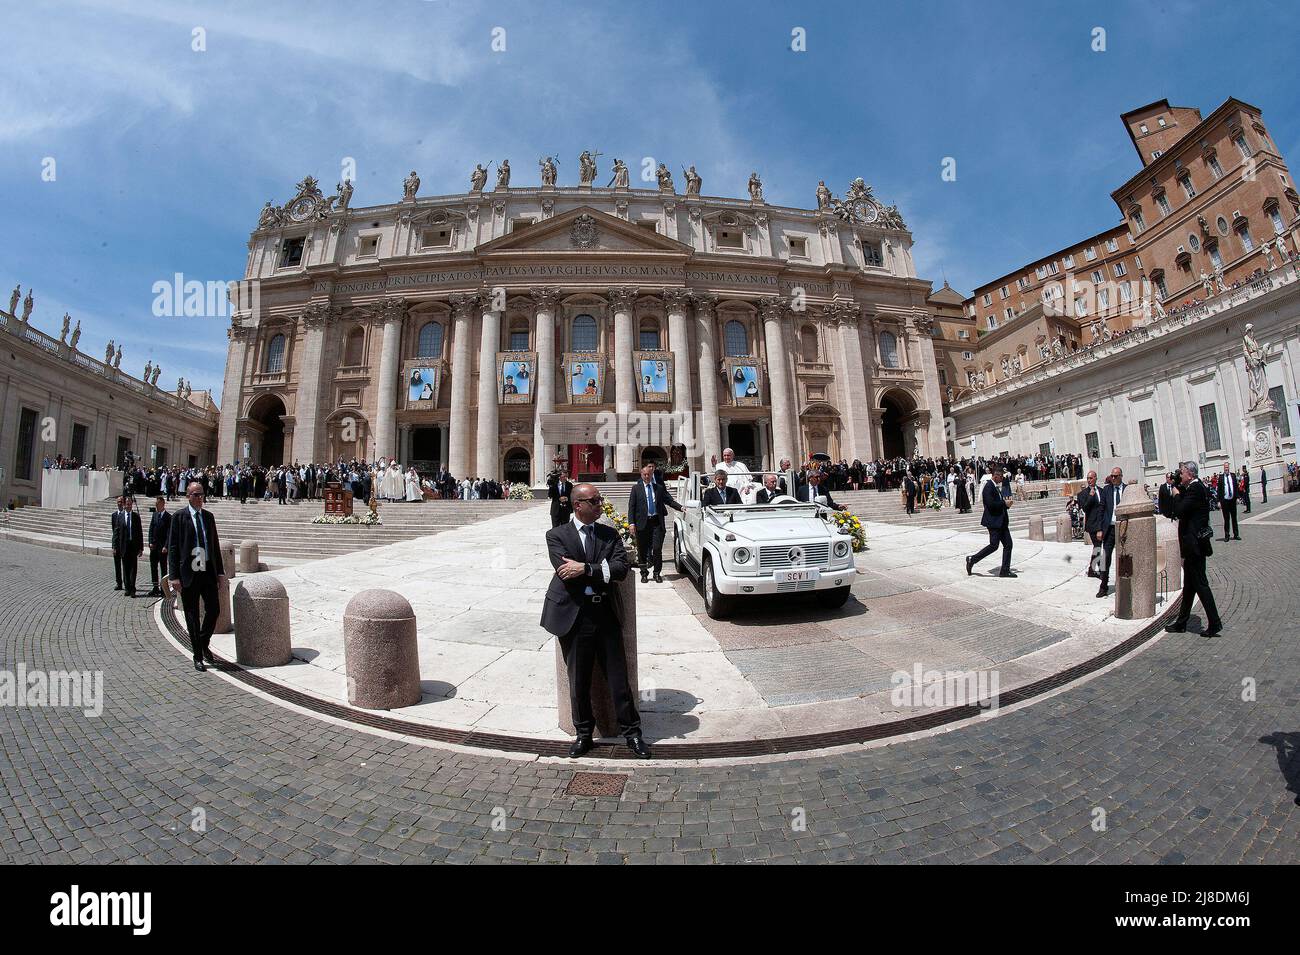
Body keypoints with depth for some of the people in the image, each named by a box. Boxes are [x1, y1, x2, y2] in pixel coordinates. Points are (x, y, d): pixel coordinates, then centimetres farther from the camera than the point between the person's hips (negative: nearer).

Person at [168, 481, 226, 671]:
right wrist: (174, 576, -11)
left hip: (208, 572, 4)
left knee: (213, 610, 2)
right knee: (192, 616, 6)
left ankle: (204, 644, 27)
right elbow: (172, 548, -5)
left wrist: (220, 570, 10)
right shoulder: (179, 517, -4)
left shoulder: (208, 516, 10)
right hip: (189, 574, -3)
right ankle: (198, 657, 16)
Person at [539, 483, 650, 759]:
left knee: (619, 678, 8)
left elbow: (621, 568, -8)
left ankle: (632, 732, 24)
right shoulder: (557, 535, -1)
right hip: (574, 615, -2)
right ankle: (583, 734, 31)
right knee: (578, 681, 12)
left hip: (606, 614, 2)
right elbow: (566, 572, -16)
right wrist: (603, 569, -13)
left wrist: (586, 569, -18)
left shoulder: (610, 534, 7)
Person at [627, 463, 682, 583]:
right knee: (643, 550, 7)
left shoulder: (659, 487, 10)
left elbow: (669, 500, 10)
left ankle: (657, 573, 11)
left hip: (657, 522, 1)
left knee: (657, 548, -3)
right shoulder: (636, 488, 5)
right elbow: (631, 507, 1)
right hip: (642, 523, -1)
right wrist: (631, 522, -9)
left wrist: (681, 507, -6)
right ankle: (644, 573, 21)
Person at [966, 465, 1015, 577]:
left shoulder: (997, 486, 17)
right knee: (994, 545, -10)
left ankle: (1005, 570, 12)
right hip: (993, 520, -10)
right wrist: (1004, 503, -14)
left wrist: (1006, 502, 4)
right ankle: (972, 559, 4)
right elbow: (990, 503, -23)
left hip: (1001, 521, 10)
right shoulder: (988, 486, -14)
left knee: (1008, 544, 7)